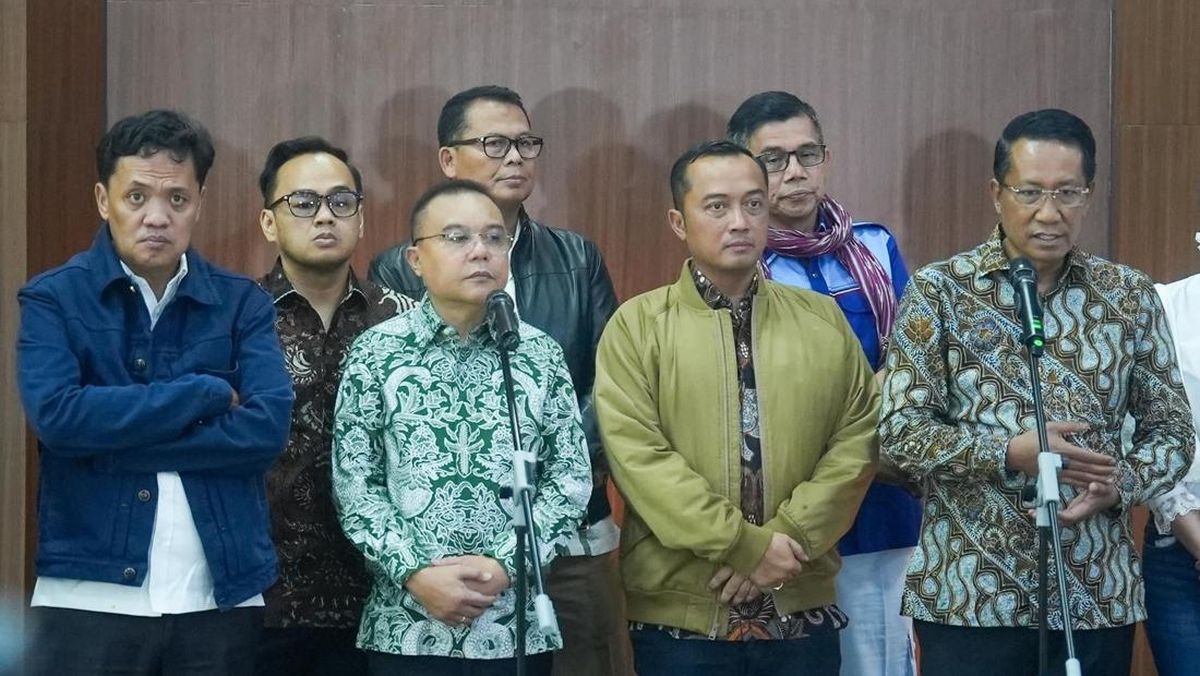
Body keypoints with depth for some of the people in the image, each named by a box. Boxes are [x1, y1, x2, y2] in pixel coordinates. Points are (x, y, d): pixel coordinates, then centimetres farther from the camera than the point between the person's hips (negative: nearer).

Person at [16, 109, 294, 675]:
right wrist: (205, 394, -11)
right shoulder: (53, 298, 1)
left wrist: (112, 440, -13)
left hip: (220, 598, 2)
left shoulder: (243, 304, 6)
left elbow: (268, 427, -9)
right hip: (90, 598, -2)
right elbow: (55, 415, -15)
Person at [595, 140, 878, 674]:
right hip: (679, 614, -2)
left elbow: (859, 439, 3)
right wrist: (745, 545, -15)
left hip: (803, 611, 3)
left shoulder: (823, 320, 10)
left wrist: (789, 537, -9)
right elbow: (637, 455, -10)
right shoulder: (637, 325, 0)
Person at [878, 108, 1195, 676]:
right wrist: (1011, 453, -19)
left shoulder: (1130, 296, 6)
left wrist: (1119, 484, -13)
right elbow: (900, 434, -6)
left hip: (1098, 595, 3)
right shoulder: (938, 292, -2)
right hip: (968, 594, -2)